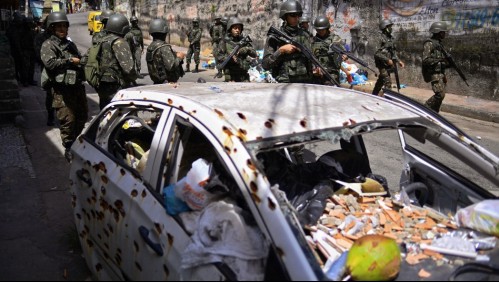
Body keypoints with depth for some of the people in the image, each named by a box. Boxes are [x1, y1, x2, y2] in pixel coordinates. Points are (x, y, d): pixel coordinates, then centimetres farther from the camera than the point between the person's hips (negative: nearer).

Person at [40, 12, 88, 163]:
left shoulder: (70, 44, 19)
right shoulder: (48, 45, -5)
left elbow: (79, 59, 33)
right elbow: (49, 63, -21)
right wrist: (70, 61, -15)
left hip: (78, 86, 8)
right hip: (63, 89, -8)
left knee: (82, 116, 16)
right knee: (68, 120, -6)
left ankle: (77, 143, 36)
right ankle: (69, 149, 8)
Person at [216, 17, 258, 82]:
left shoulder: (244, 41, 10)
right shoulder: (225, 42, 1)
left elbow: (254, 55, 6)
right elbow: (219, 57, -4)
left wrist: (247, 49, -13)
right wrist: (230, 57, -20)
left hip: (244, 76, 3)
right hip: (230, 76, -3)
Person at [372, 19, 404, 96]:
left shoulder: (390, 38, 9)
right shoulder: (382, 39, -16)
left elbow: (393, 52, 17)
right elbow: (377, 54, -22)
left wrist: (398, 61, 7)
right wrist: (387, 60, -23)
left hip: (388, 65, 9)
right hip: (383, 64, -9)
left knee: (380, 81, 18)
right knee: (388, 82, -13)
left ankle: (374, 96, 32)